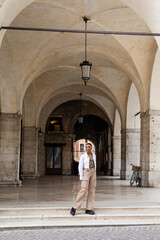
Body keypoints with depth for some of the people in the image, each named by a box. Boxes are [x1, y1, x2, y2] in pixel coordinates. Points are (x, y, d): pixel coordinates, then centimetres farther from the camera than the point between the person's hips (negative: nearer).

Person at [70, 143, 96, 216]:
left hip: (93, 173, 5)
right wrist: (81, 178, -12)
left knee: (92, 191, 0)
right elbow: (80, 167, -7)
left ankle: (89, 209, 4)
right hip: (86, 173, -5)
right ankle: (74, 208, -10)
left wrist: (94, 176, 14)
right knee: (83, 190, -16)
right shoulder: (83, 156, -5)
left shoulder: (94, 155, 11)